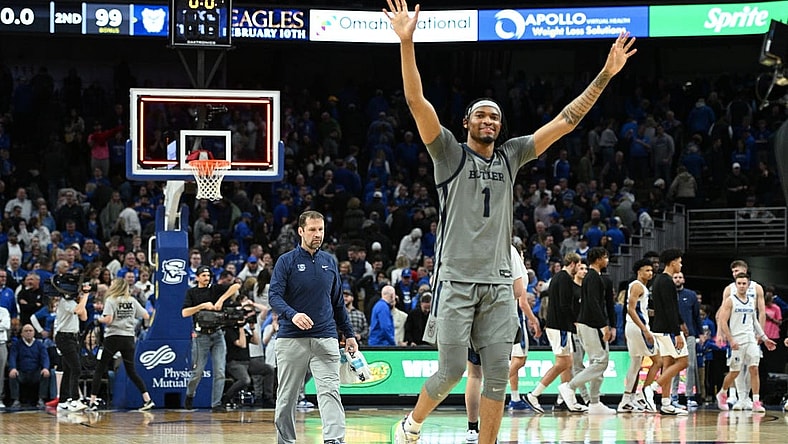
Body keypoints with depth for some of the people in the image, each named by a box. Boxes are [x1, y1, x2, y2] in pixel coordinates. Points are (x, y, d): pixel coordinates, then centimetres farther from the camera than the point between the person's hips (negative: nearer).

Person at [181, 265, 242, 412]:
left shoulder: (215, 289, 8)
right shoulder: (192, 292, 7)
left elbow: (236, 286, -6)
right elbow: (184, 313, -5)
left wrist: (221, 299, -15)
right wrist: (202, 306, -15)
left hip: (217, 335, 1)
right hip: (201, 335, -1)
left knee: (220, 372, -6)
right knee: (198, 371, 2)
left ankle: (216, 404, -4)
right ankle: (190, 395, 29)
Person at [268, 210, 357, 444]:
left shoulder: (329, 262, 13)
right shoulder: (286, 261, 1)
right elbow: (274, 296, -9)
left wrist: (349, 334, 17)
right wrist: (292, 314, -27)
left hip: (325, 339, 2)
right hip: (292, 339, -2)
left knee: (330, 391, -12)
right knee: (287, 396, 5)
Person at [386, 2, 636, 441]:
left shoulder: (511, 156, 13)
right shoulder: (450, 153, 2)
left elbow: (565, 121, 11)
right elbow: (417, 101, -10)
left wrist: (605, 75, 5)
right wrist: (407, 42, -22)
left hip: (499, 284, 4)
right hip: (457, 280, -4)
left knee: (498, 376, -2)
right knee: (452, 370, -8)